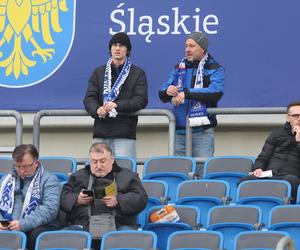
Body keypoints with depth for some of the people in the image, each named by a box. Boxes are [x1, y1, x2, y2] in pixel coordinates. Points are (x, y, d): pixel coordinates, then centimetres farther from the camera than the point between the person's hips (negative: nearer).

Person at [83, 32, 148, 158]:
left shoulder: (138, 74, 10)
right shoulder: (98, 72, 18)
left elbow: (141, 100, -3)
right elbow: (89, 98, 8)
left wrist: (117, 106, -19)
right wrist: (97, 109, -16)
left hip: (125, 134, -3)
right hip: (101, 133, 3)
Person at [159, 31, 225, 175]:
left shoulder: (214, 69, 3)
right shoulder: (179, 68, 17)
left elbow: (216, 92, -16)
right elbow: (162, 95, 13)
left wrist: (187, 93, -21)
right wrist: (167, 92, -12)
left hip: (202, 131, -4)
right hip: (179, 130, 5)